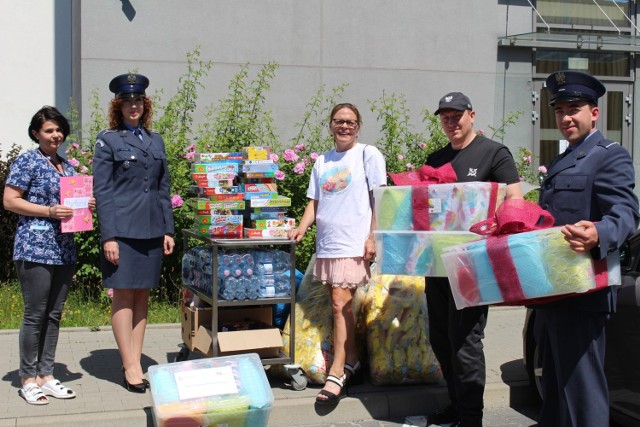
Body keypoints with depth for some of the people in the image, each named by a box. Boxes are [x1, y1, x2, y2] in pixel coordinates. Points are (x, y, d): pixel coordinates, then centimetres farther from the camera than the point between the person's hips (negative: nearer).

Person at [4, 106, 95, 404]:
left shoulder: (67, 166, 17)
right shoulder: (27, 162, -4)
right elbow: (9, 201, -9)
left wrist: (86, 206, 4)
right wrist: (49, 211, -17)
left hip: (64, 250, 7)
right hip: (35, 248, -7)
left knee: (54, 314, 10)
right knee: (35, 315, -2)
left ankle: (46, 375, 18)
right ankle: (28, 379, 9)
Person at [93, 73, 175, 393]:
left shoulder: (155, 140, 15)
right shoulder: (108, 140, 1)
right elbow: (101, 191, -5)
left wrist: (168, 229, 9)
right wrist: (108, 236, -13)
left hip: (152, 230, 5)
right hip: (123, 229, -5)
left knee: (142, 295, 8)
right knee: (123, 296, -2)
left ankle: (135, 361, 15)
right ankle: (130, 367, 2)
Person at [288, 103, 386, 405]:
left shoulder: (368, 154, 2)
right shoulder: (322, 161, 17)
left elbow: (379, 199, -2)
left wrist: (373, 237, -10)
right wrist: (303, 226, 1)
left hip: (353, 243, -5)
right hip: (326, 243, 6)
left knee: (340, 305, -10)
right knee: (341, 307, 8)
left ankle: (337, 375, -6)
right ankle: (351, 360, 21)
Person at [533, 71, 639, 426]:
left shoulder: (611, 156, -8)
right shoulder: (561, 163, 21)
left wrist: (597, 235, -43)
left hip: (582, 295, -9)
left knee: (581, 388, -8)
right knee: (555, 385, 19)